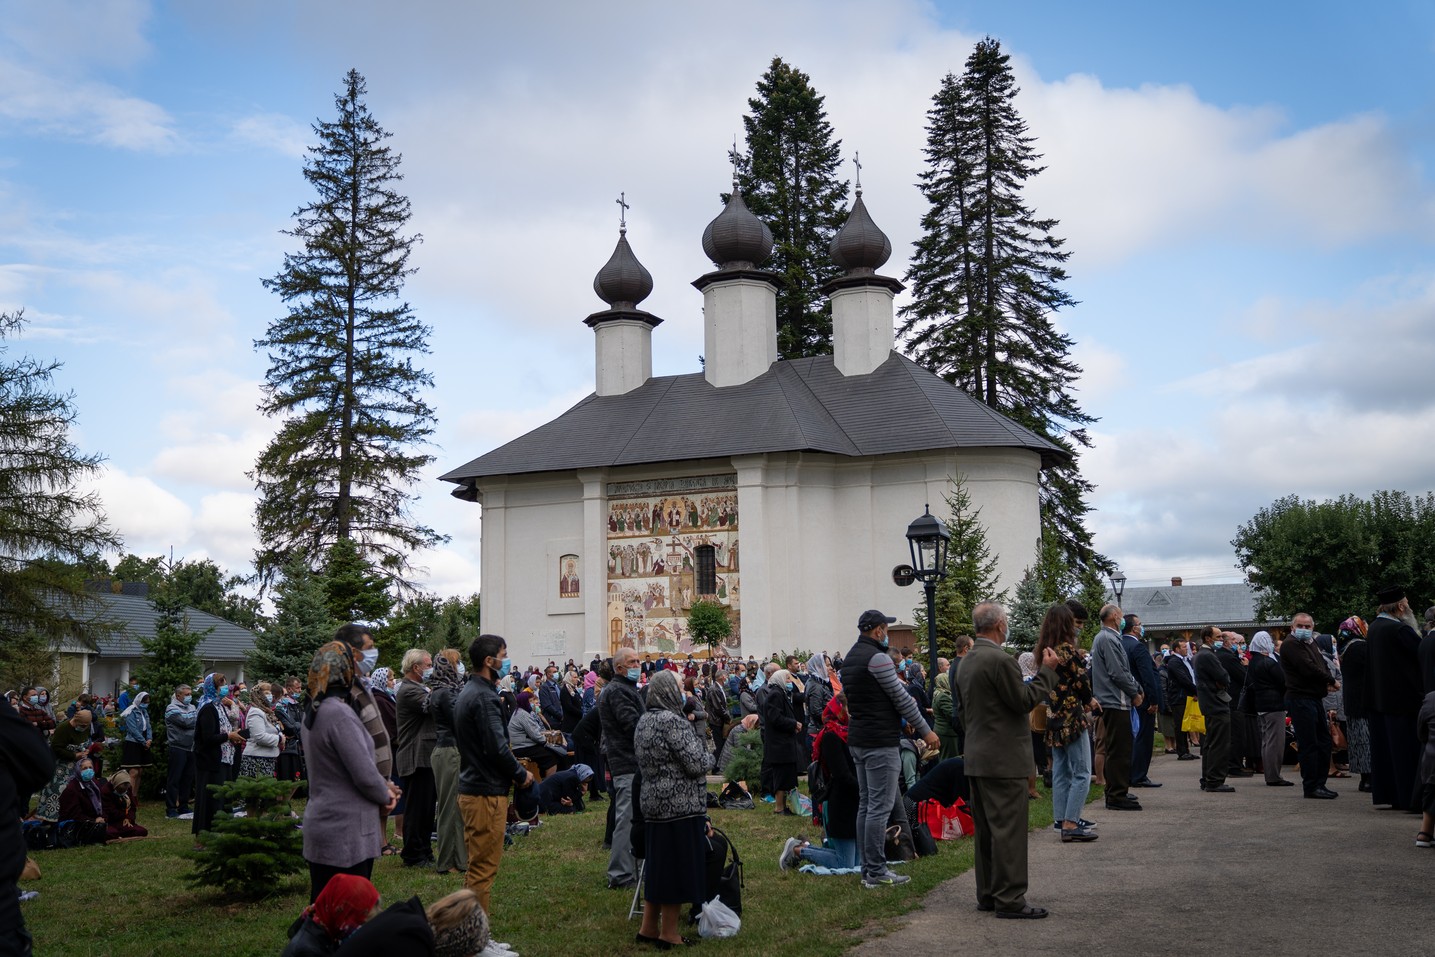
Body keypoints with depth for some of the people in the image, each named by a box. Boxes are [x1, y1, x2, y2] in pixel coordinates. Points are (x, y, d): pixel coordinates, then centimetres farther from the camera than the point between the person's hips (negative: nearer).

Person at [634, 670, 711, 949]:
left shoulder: (644, 720, 10)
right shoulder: (672, 721, -18)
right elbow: (697, 764, -20)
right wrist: (697, 744, 1)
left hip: (654, 804, 9)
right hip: (679, 806, -9)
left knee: (658, 865, 17)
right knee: (677, 867, 1)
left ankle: (648, 927, 24)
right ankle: (669, 933, 9)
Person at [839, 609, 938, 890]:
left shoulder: (849, 659, 14)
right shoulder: (877, 657, -15)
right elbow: (901, 698, -14)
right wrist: (925, 731, -6)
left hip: (858, 740, 10)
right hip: (880, 742, -10)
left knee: (866, 804, 12)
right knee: (880, 806, -7)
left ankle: (868, 868, 16)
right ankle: (876, 872, -5)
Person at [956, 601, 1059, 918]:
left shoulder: (965, 663, 12)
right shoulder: (1000, 660, -18)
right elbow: (1025, 701, -16)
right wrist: (1048, 671, -7)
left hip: (976, 759, 9)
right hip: (1003, 759, -9)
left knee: (986, 830, 14)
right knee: (1008, 830, -5)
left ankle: (987, 894, 21)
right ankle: (1009, 899, -2)